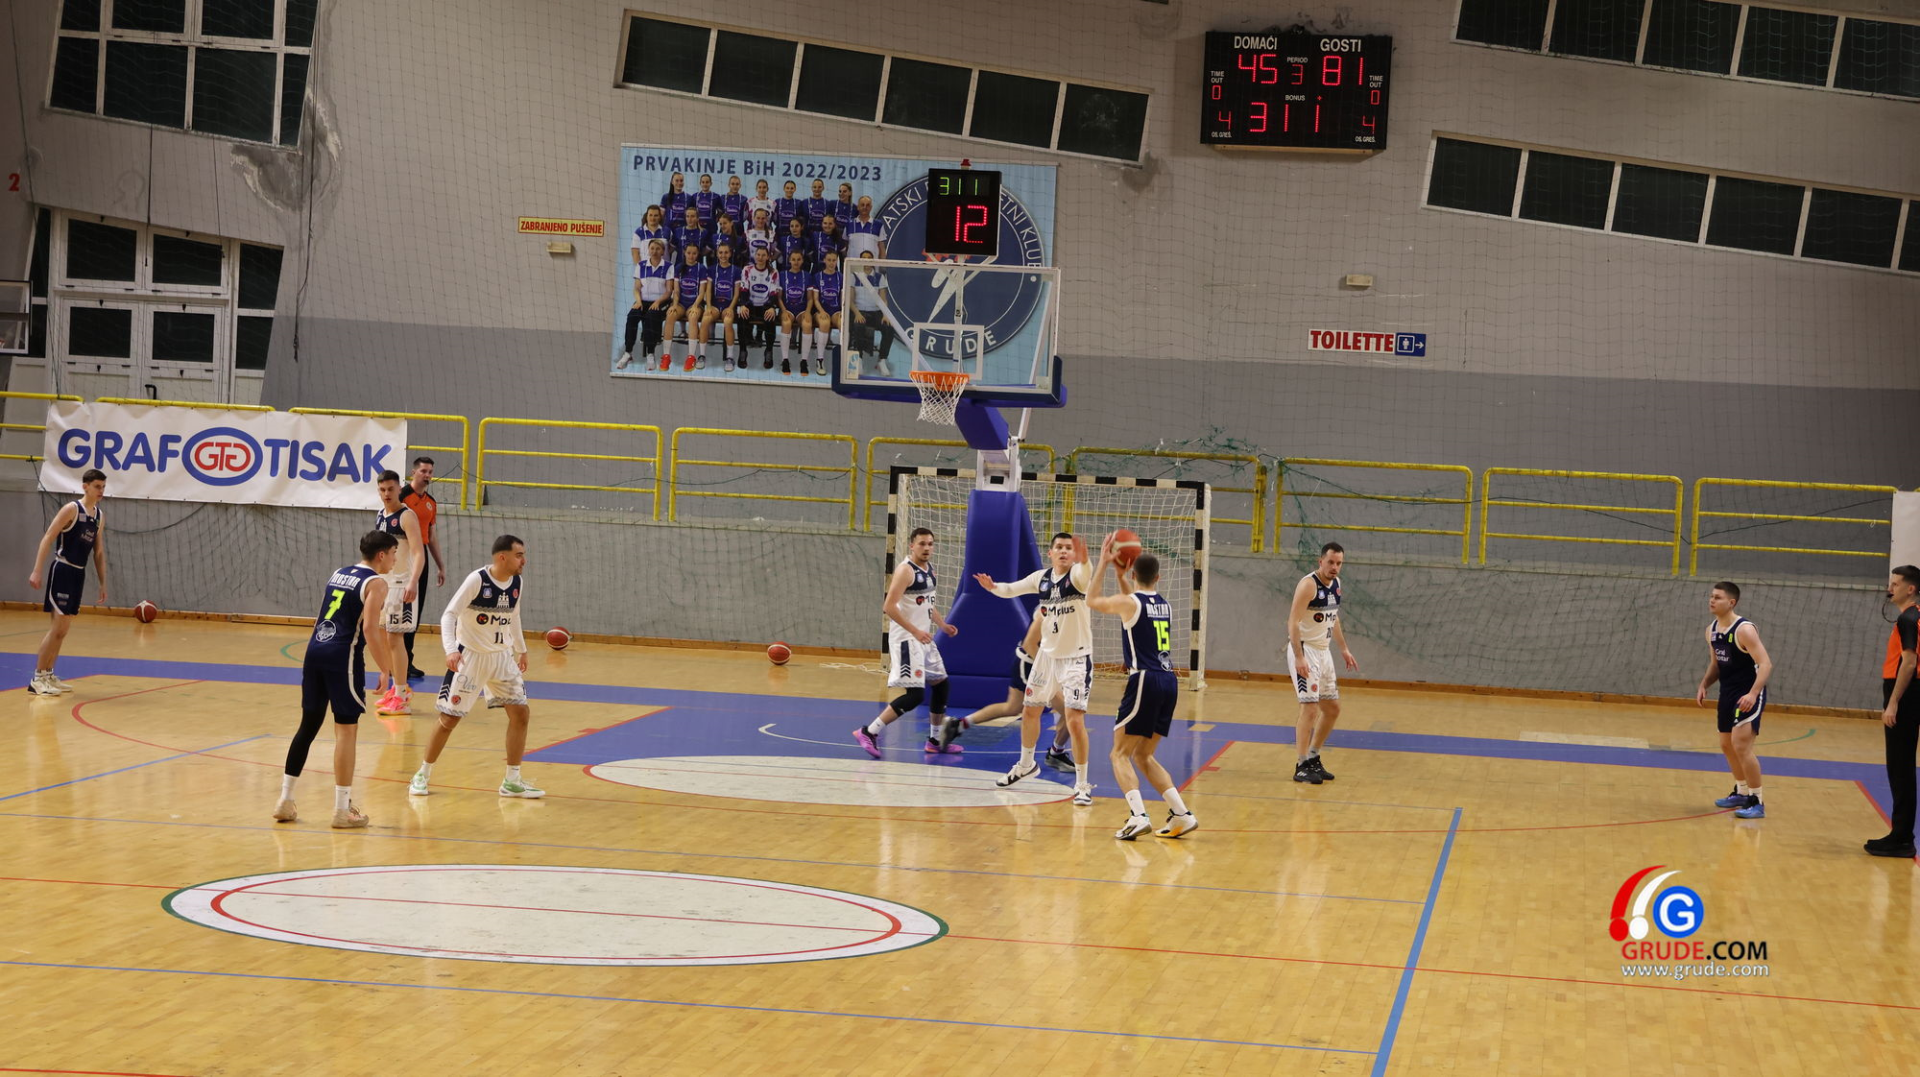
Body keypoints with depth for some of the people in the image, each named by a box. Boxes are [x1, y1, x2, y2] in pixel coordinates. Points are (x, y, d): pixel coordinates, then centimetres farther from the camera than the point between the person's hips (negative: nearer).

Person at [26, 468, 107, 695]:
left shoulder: (98, 516, 12)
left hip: (78, 573, 8)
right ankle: (37, 679, -6)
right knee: (57, 627, -10)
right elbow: (47, 539, -16)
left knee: (62, 629, 11)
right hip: (62, 570, -8)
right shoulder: (72, 509, -11)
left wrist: (103, 583, 18)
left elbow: (99, 552, 20)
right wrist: (37, 571, -23)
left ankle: (48, 675, 19)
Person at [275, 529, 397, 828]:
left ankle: (285, 801, 17)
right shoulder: (376, 583, -4)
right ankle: (342, 810, 1)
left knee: (308, 725, 14)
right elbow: (370, 629, -16)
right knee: (346, 729, -1)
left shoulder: (338, 574, 19)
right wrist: (385, 669, -12)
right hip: (343, 656, -7)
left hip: (315, 649, 7)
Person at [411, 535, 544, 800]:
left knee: (521, 714, -1)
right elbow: (449, 615, -22)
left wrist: (521, 649, 25)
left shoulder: (516, 583, -1)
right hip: (471, 656, -6)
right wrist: (451, 650, -35)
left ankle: (512, 781, 9)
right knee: (449, 718, -1)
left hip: (502, 656, 6)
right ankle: (423, 775, 15)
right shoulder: (477, 580, -20)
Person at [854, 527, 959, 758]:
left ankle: (935, 741, 29)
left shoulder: (929, 570, 14)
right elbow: (889, 606, -22)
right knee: (915, 694, -16)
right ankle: (868, 732, -14)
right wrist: (915, 631, -26)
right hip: (906, 639, -10)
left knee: (941, 684, 17)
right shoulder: (905, 570, -15)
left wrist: (943, 625, 11)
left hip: (924, 638, 10)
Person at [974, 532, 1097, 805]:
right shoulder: (1042, 578, -1)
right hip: (1048, 654, 6)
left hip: (1077, 657, -6)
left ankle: (1082, 785, -5)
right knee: (1030, 711, 20)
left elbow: (1087, 575, -43)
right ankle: (1026, 764, 44)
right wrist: (993, 587, -11)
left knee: (1075, 719, -16)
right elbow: (1011, 589, 12)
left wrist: (1083, 559, -67)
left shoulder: (1076, 575, -18)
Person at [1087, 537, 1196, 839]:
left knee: (1121, 754, -1)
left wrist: (1103, 564, 21)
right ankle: (1181, 814, 9)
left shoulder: (1129, 602, -5)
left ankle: (1138, 816, -19)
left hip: (1145, 681, -7)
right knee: (1143, 756, 17)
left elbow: (1091, 601, 14)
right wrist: (1118, 573, 36)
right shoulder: (1165, 605, 15)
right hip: (1169, 682, 7)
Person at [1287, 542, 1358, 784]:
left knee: (1332, 709, 13)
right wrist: (1299, 658, -32)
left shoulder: (1335, 584, 8)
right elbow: (1293, 621, -24)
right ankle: (1301, 766, -9)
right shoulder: (1308, 584, -18)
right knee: (1310, 708, -14)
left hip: (1323, 650, 9)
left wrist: (1344, 649, 21)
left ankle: (1313, 758, 26)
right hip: (1304, 649, -9)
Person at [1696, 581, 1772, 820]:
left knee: (1741, 745, -17)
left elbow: (1766, 664, -25)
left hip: (1748, 694, -9)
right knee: (1727, 745, 19)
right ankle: (1742, 792, 39)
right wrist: (1704, 686, 4)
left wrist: (1753, 694, -37)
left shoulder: (1744, 630, -21)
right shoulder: (1711, 630, 5)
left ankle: (1757, 802, -8)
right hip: (1728, 692, 9)